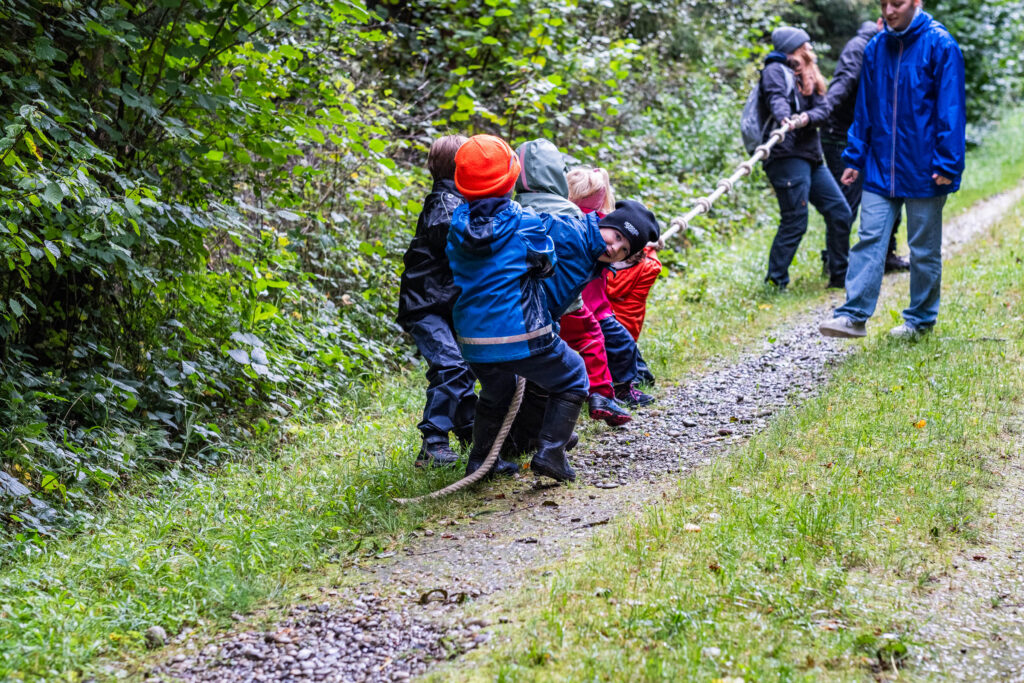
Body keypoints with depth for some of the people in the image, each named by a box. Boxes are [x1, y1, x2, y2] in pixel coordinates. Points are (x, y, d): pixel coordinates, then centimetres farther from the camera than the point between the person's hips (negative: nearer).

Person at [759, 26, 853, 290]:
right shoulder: (776, 70, 0)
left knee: (840, 213, 10)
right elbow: (777, 99, -21)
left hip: (811, 156, 9)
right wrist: (785, 119, -43)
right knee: (795, 222, -13)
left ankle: (840, 276, 21)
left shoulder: (808, 75, 23)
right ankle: (775, 282, -7)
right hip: (787, 155, -9)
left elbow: (823, 108, 7)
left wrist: (807, 118, -16)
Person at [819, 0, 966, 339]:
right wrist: (854, 158, 9)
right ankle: (854, 316, -8)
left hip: (923, 169, -4)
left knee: (924, 248, 7)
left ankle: (920, 319, 19)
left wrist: (947, 164, -14)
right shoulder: (876, 48, 7)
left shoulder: (939, 45, -8)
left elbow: (951, 108, -10)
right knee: (869, 238, -5)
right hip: (881, 168, 4)